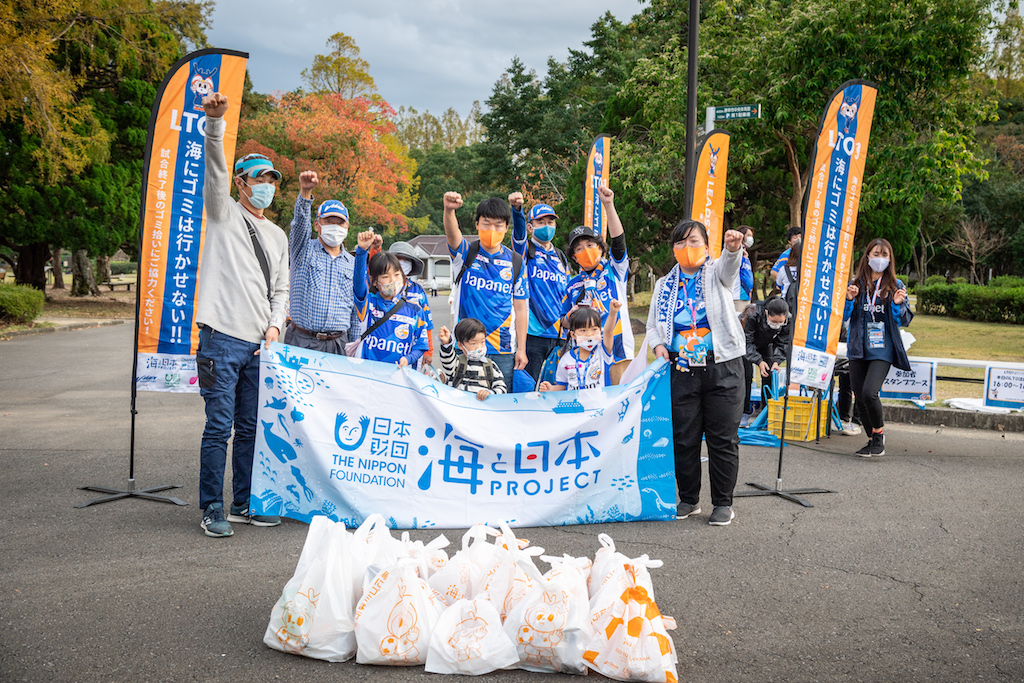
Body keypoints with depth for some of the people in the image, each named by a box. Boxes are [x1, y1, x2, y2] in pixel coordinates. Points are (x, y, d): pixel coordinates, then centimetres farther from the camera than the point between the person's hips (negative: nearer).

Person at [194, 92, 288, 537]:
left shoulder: (277, 236, 21)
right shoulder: (224, 213, 6)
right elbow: (214, 168, -11)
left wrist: (275, 324, 4)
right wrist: (215, 123, -26)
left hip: (259, 343, 6)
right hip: (223, 337, -6)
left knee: (250, 427, 9)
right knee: (219, 426, -7)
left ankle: (243, 505, 18)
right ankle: (212, 510, 1)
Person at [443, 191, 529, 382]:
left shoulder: (515, 262, 6)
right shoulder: (465, 254, 1)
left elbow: (520, 309, 6)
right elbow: (452, 233, -23)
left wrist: (521, 349, 1)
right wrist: (449, 210, -45)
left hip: (503, 351, 1)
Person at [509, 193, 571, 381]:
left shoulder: (561, 258, 18)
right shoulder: (525, 251, 3)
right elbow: (519, 231, -19)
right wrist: (517, 208, -39)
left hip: (558, 335, 5)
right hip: (532, 333, -5)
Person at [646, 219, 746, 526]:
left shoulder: (715, 272, 4)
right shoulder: (665, 285, 13)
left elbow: (729, 265, -21)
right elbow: (652, 325, 20)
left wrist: (733, 247, -44)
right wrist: (658, 345, -3)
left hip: (723, 369, -3)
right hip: (682, 372, 3)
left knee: (723, 438, 0)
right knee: (683, 438, 6)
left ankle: (723, 503, 13)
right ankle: (689, 499, 22)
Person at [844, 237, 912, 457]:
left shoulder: (895, 286, 3)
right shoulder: (857, 284, 8)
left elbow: (904, 322, 2)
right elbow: (843, 317, 6)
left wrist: (898, 304, -16)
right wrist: (848, 300, -11)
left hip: (882, 350, -3)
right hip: (858, 348, 3)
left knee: (869, 392, -20)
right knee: (860, 397, 5)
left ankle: (879, 432, 3)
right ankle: (874, 440, 22)